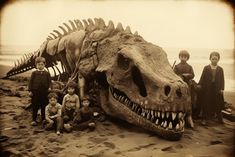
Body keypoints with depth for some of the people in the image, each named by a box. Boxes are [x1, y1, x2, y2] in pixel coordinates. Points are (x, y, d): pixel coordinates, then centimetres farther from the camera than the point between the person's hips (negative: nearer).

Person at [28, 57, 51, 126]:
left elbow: (49, 82, 6)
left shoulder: (47, 74, 3)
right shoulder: (34, 73, 1)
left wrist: (48, 89, -4)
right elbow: (31, 82, 0)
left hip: (44, 92, 1)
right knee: (35, 106, 6)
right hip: (35, 92, -1)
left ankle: (43, 119, 20)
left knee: (44, 106, 8)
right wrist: (30, 90, -5)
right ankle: (34, 120, 15)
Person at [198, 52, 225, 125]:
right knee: (206, 104, 3)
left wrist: (222, 88, -4)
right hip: (207, 89, -1)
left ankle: (220, 118, 19)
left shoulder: (220, 69, 7)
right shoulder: (206, 68, 5)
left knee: (218, 104, 6)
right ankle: (204, 119, 10)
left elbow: (222, 80, 4)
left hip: (217, 89, 1)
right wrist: (199, 85, -8)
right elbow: (202, 77, 1)